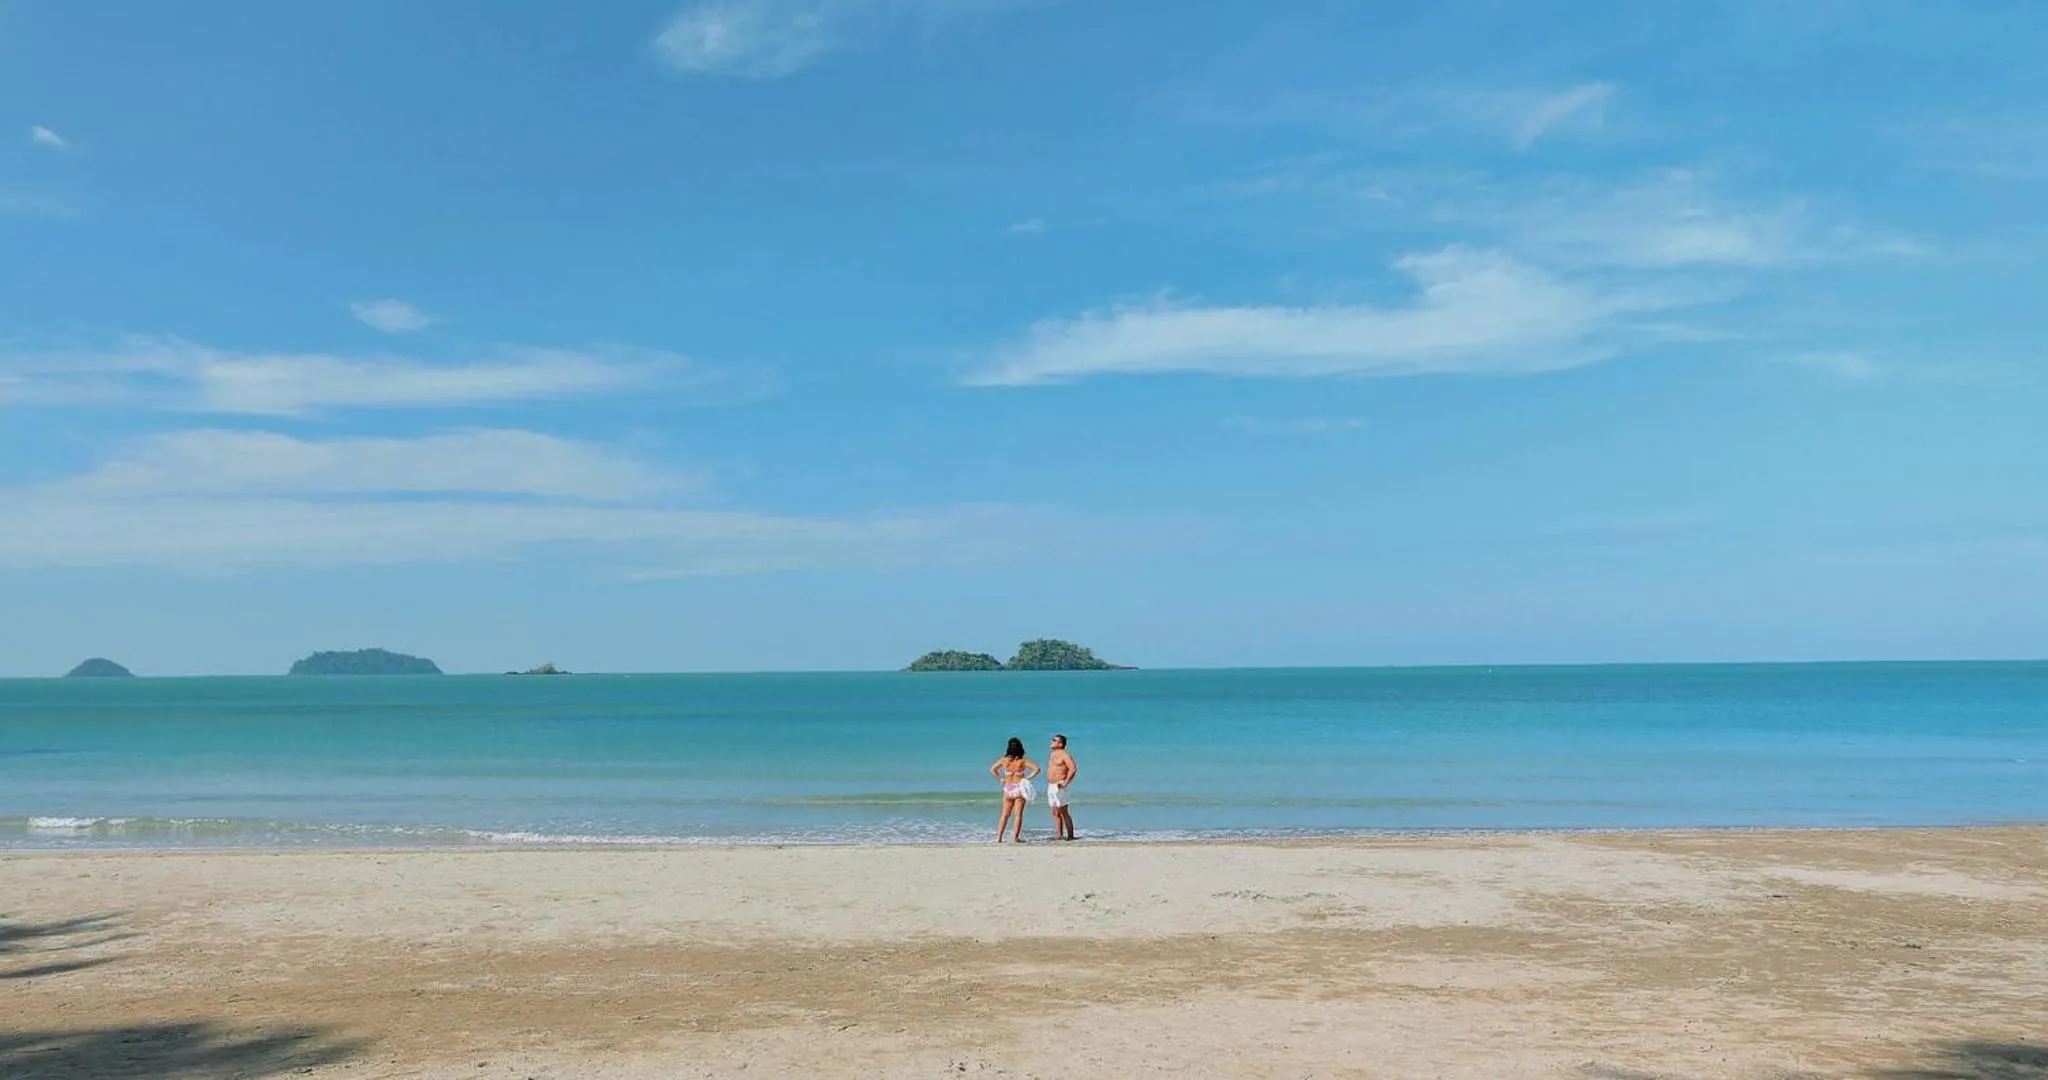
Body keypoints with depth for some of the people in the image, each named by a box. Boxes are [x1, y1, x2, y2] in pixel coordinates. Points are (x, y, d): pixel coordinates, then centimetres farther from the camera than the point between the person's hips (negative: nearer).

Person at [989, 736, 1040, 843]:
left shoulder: (1004, 760, 0)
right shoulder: (1023, 761, -7)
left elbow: (992, 769, 7)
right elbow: (1036, 769, -11)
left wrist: (1000, 778, 8)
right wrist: (1028, 778, -4)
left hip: (1007, 789, 3)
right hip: (1019, 788, -3)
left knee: (1005, 815, 11)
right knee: (1018, 814, 3)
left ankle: (998, 837, 8)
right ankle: (1016, 837, -1)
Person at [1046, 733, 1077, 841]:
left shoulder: (1065, 755, -10)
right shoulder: (1053, 754, 17)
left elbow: (1073, 769, -21)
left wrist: (1066, 782, -20)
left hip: (1059, 787, -9)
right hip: (1050, 787, 9)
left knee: (1064, 812, -7)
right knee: (1055, 813, 8)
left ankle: (1070, 835, -4)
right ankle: (1058, 835, 10)